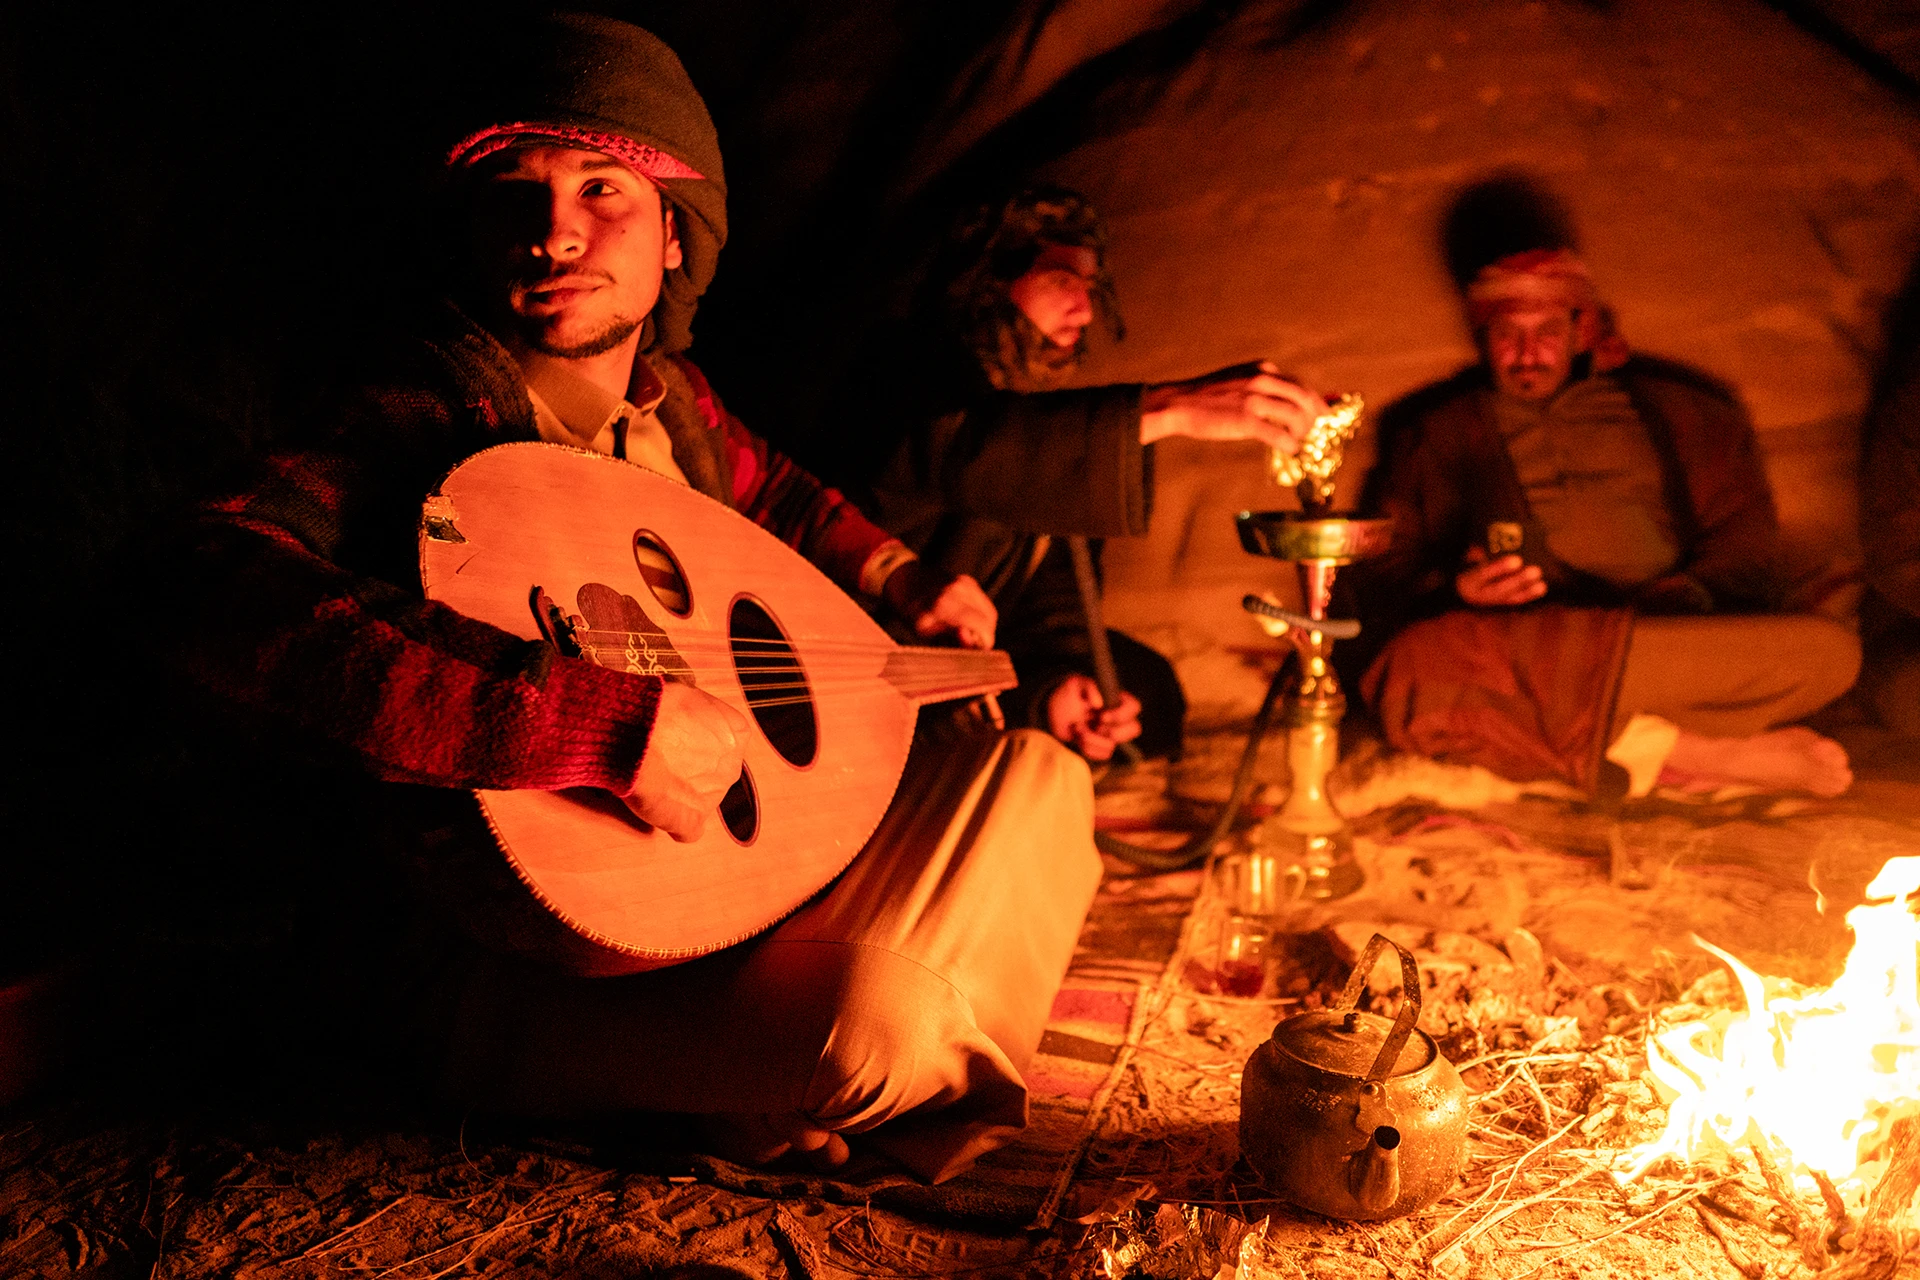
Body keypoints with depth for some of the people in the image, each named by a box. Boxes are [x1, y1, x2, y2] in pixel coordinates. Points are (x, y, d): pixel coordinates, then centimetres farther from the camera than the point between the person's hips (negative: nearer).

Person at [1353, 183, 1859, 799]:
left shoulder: (1670, 410, 24)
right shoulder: (1435, 434, 19)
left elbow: (1742, 536, 18)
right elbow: (1382, 583, 11)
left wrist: (1684, 598, -4)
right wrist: (1454, 591, -11)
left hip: (1671, 642, 2)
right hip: (1517, 667, -1)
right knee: (1417, 671, -36)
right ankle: (1704, 753, -29)